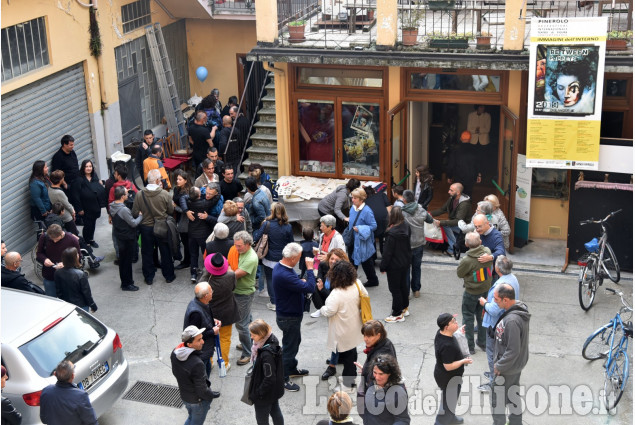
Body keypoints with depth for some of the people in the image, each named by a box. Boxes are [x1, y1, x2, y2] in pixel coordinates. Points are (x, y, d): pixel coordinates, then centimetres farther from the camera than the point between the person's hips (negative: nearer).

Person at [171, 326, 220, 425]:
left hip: (184, 395, 7)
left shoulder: (174, 353, -15)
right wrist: (214, 395, -9)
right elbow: (202, 391, -28)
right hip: (198, 400, -6)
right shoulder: (197, 364, -38)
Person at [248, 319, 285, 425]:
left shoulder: (266, 354, -36)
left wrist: (258, 393, -19)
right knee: (275, 411, 26)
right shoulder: (272, 340, -9)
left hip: (265, 396, -9)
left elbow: (269, 378, -30)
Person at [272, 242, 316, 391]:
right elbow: (310, 288, -35)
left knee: (295, 341, 28)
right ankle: (283, 379, 22)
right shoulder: (284, 276, -36)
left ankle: (292, 368, 47)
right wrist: (310, 268, -25)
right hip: (289, 318, -10)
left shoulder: (280, 266, -3)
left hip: (290, 313, 10)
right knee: (289, 346, 6)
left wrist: (302, 282, -3)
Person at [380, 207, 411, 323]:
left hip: (394, 265, -8)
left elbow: (388, 252, -20)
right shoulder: (406, 227, -6)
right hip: (405, 262, 8)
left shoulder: (392, 233, -27)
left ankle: (398, 314, 14)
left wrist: (383, 266, -11)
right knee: (403, 285, 23)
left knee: (395, 288, 5)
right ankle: (404, 308, 39)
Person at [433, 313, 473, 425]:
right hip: (449, 379, -10)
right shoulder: (447, 346, -38)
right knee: (448, 403, 10)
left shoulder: (440, 333, -10)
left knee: (449, 399, 32)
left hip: (441, 374, 10)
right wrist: (464, 361, -21)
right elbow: (448, 366, -32)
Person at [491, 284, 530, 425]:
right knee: (513, 395, 26)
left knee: (497, 400, 9)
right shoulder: (520, 307, -5)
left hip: (508, 368, -9)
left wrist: (499, 366, -17)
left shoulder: (512, 321, -35)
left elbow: (513, 350, -30)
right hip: (517, 364, 9)